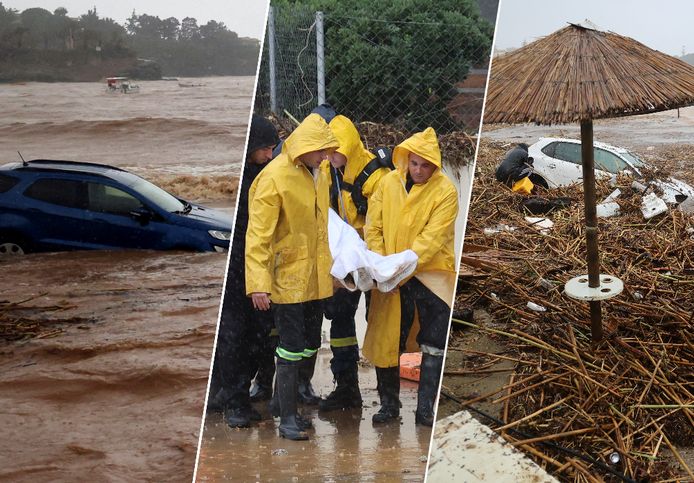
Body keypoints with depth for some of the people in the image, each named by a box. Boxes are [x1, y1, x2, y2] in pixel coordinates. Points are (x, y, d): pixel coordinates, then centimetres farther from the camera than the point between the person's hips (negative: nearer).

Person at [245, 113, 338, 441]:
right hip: (287, 279, -8)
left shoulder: (314, 174, 9)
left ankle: (293, 407, 27)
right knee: (291, 350, -4)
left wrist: (327, 265, 21)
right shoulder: (273, 178, -17)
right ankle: (287, 419, 7)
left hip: (314, 278, 8)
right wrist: (258, 282, -24)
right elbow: (258, 235, -19)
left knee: (309, 347, 14)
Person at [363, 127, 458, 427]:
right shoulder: (388, 183, -1)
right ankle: (389, 404, 23)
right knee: (385, 341, 8)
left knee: (433, 345, 1)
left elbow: (432, 239, -18)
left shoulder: (445, 191, -11)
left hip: (431, 275, -2)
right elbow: (373, 227, -1)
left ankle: (425, 409, 11)